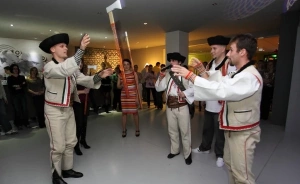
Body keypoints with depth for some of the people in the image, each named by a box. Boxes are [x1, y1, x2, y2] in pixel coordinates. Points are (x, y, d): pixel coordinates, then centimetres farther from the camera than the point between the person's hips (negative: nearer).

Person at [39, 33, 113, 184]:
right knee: (58, 146, 3)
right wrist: (81, 49, -45)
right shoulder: (49, 67, -16)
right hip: (54, 111, -7)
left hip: (69, 109, 7)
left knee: (71, 142, 16)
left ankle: (67, 169, 35)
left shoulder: (72, 67, 7)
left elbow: (84, 80, -1)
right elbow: (64, 71, -38)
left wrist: (99, 76, -19)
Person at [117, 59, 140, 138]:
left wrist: (137, 97, -6)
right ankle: (124, 130, 21)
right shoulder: (120, 75, 5)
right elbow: (118, 86, 9)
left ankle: (137, 129, 17)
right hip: (124, 96, 2)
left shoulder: (134, 73, -1)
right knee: (124, 112, 7)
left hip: (133, 95, -2)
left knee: (135, 112, 2)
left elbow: (137, 86, -2)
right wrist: (122, 85, -14)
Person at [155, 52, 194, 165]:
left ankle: (187, 154, 24)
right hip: (170, 107, 5)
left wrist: (184, 93, -22)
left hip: (182, 106, -5)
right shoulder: (167, 75, 11)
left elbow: (194, 87, -11)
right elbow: (159, 88, 4)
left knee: (185, 131, 6)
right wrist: (161, 78, -8)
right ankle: (175, 150, 36)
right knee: (172, 130, 17)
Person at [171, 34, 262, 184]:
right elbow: (216, 81, 10)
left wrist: (190, 75, -35)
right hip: (233, 130, 10)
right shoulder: (238, 73, 10)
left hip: (243, 133, -10)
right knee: (230, 163, 25)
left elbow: (221, 90, -38)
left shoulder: (250, 77, -26)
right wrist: (201, 69, -3)